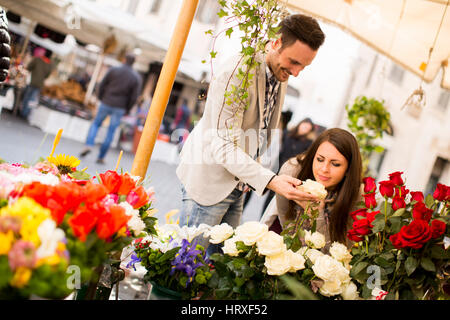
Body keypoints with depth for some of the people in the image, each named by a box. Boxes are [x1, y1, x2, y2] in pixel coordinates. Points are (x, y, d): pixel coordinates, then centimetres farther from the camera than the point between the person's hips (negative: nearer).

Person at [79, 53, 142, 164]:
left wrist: (101, 98, 13)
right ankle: (101, 157, 12)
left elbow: (102, 85, -3)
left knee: (95, 124, 19)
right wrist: (127, 110, 6)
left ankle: (89, 145, -3)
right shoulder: (137, 78, -5)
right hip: (119, 108, 0)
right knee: (110, 133, 9)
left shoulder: (113, 70, -4)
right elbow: (134, 97, -7)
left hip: (106, 104, 0)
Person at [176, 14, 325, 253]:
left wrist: (248, 175, 12)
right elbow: (222, 144, -28)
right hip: (209, 180, -8)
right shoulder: (237, 72, -23)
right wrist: (269, 180, -37)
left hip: (237, 185, 8)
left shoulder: (280, 75, 4)